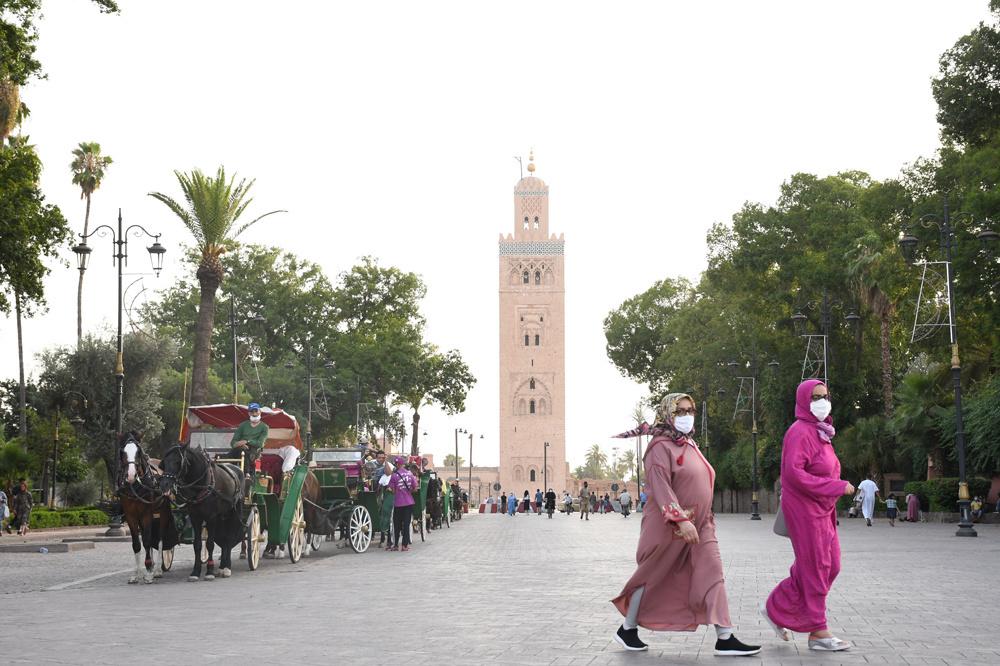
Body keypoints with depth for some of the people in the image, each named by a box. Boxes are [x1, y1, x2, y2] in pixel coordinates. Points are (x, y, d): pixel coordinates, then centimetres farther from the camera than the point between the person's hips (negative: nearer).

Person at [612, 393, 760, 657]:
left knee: (713, 577, -5)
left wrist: (705, 519, 22)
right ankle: (627, 629, 23)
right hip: (669, 526, -7)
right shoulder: (661, 447, -12)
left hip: (699, 526, 7)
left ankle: (725, 639, -8)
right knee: (652, 578, 6)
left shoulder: (690, 445, 13)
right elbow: (660, 487, -22)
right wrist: (681, 520, -31)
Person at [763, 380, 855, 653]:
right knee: (815, 568, -3)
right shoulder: (800, 431, -14)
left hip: (822, 510, 9)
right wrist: (837, 487, -21)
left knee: (830, 566, 10)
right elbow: (794, 473, -24)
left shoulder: (820, 432, 15)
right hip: (805, 509, -9)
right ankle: (818, 632, 6)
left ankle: (777, 609, 18)